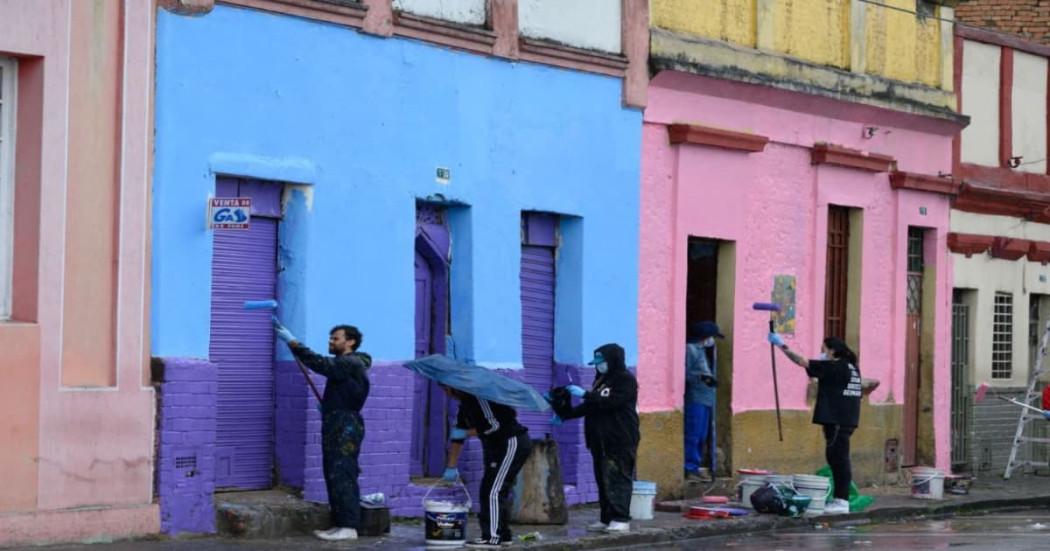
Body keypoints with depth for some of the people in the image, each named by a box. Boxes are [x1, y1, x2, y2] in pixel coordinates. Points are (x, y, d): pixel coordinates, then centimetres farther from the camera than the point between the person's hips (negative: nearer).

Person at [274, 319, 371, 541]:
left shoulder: (351, 363, -12)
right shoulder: (344, 364, 21)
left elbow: (320, 364, -25)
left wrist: (293, 342, -27)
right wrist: (326, 406, 10)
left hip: (346, 429, -11)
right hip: (336, 428, 11)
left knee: (342, 476, -12)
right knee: (334, 476, 10)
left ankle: (349, 527, -13)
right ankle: (339, 524, 12)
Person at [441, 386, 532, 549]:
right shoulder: (465, 403, 14)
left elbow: (494, 424, -23)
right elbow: (457, 435, 16)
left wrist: (465, 433, -15)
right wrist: (451, 467, 15)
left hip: (512, 443, -10)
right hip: (499, 446, 10)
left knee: (493, 491, -13)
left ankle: (492, 537, -13)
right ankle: (503, 535, 20)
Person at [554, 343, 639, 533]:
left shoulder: (626, 380, -8)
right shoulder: (601, 380, 18)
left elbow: (609, 403, -20)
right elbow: (590, 407, 21)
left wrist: (585, 394, -18)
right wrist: (565, 414, 13)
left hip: (620, 441, -8)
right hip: (600, 441, 8)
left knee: (618, 480, -10)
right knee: (603, 480, 7)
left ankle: (621, 519, -9)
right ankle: (606, 519, 11)